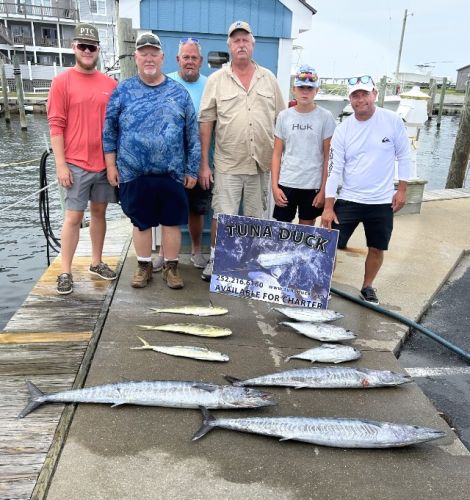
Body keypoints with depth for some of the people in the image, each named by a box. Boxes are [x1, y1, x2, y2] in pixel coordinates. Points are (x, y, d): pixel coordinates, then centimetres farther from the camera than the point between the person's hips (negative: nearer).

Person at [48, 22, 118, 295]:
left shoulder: (110, 84, 8)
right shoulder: (62, 82, -2)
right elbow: (56, 126, -6)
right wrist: (61, 164, -11)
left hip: (106, 162, 4)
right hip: (76, 164, -4)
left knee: (99, 212, 12)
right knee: (73, 216, -1)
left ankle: (97, 262, 25)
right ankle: (65, 272, 8)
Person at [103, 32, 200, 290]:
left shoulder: (179, 92, 5)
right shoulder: (123, 91, 4)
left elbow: (192, 133, 5)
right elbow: (109, 129, 5)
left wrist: (192, 170, 2)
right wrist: (111, 165, -1)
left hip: (172, 173, 0)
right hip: (133, 173, 0)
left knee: (171, 221, 7)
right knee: (141, 222, 10)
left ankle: (171, 267, 22)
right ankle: (144, 265, 26)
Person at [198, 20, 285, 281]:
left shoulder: (269, 78, 8)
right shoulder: (216, 80, 1)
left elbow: (281, 120, 11)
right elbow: (206, 123, -1)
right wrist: (203, 164, -5)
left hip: (261, 163, 2)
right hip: (227, 164, -2)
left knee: (255, 217, 13)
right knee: (222, 216, 3)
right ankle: (214, 259, 21)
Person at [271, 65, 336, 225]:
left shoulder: (325, 117, -2)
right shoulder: (284, 116, 3)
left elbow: (328, 157, 0)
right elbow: (277, 154, 5)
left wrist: (324, 189, -5)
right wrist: (274, 186, -2)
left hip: (313, 185, -1)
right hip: (286, 183, 1)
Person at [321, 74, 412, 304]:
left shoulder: (393, 120, -6)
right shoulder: (342, 130, -5)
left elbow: (404, 156, 3)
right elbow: (334, 169, -5)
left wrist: (402, 189, -1)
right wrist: (328, 206, -9)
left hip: (382, 201, 0)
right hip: (348, 199, 0)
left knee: (377, 249, 11)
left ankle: (367, 287, 33)